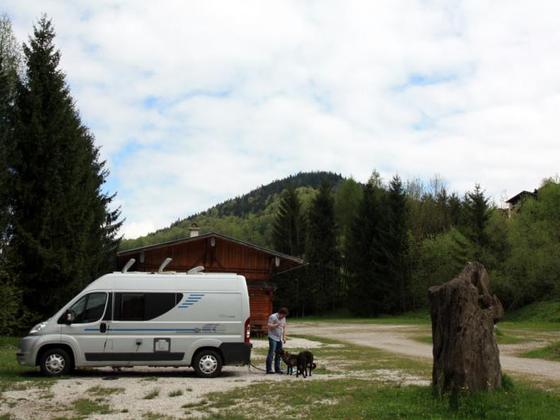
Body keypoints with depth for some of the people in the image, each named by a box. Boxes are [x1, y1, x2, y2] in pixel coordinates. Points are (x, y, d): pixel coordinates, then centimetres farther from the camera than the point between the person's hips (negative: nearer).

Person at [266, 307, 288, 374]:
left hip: (280, 339, 7)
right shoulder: (273, 317, -9)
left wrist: (284, 337, 14)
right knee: (271, 354, -8)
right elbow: (269, 326, -15)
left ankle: (277, 369, 14)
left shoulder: (283, 318, 14)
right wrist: (277, 324, -25)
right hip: (273, 338, -7)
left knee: (279, 354, 7)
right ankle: (269, 369, -6)